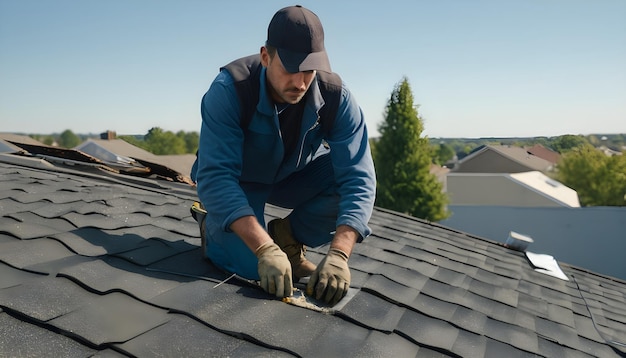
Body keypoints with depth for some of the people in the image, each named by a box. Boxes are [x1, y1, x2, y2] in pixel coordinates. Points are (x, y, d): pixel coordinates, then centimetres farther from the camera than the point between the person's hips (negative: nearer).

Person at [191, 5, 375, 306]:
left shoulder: (336, 97, -25)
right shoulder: (229, 91, -32)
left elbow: (357, 177, -30)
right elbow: (214, 177, -37)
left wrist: (338, 254, -44)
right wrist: (265, 249, -48)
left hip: (294, 177, 3)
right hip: (236, 180, -3)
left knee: (351, 177, -24)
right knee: (250, 266, -24)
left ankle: (287, 237, 0)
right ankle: (213, 227, 11)